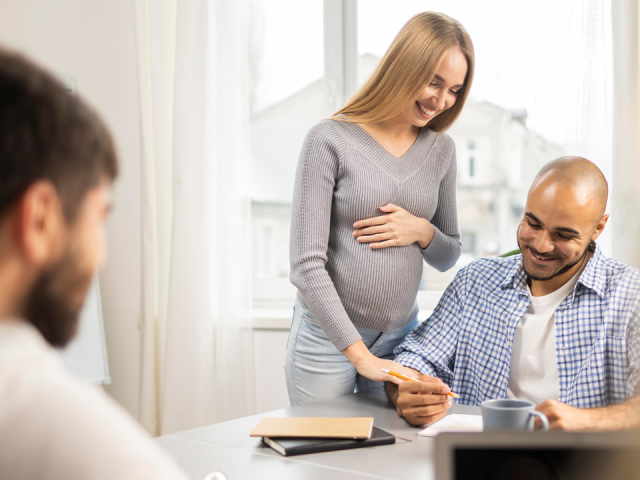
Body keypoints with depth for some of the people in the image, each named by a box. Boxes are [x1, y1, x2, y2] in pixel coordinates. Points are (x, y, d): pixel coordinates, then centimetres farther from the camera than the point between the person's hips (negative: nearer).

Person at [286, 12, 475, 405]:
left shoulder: (441, 150, 4)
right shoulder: (330, 141, -12)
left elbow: (448, 256, 14)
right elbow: (307, 265, -16)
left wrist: (422, 232, -9)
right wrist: (360, 355, -20)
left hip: (401, 338, 4)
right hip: (328, 338, -4)